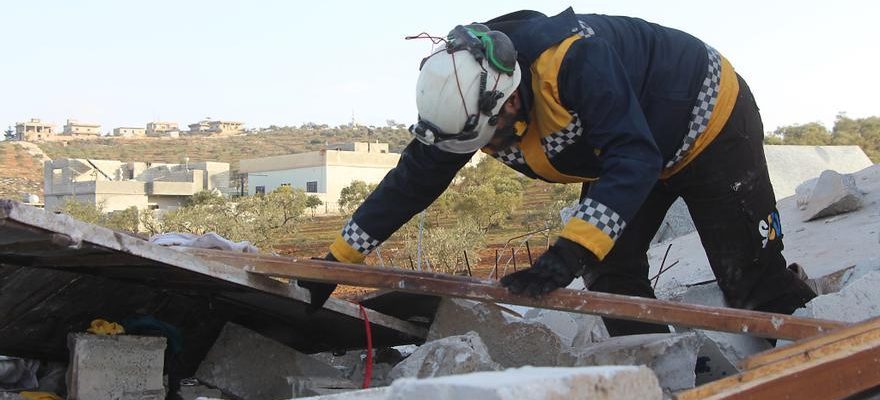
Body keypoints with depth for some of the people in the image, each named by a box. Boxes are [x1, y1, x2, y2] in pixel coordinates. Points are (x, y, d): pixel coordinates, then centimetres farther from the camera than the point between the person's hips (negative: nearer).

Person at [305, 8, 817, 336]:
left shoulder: (572, 55, -41)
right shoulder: (465, 96, -17)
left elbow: (633, 161, -45)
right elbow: (413, 180, -6)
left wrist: (570, 253, -54)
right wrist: (338, 258, -5)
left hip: (711, 121, -7)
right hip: (632, 150, 7)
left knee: (753, 281, -7)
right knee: (611, 273, -2)